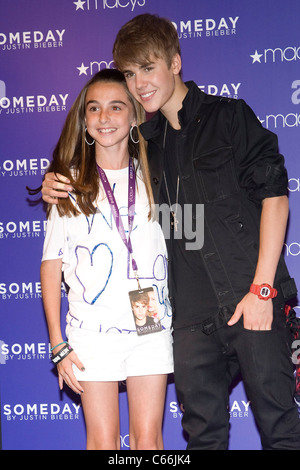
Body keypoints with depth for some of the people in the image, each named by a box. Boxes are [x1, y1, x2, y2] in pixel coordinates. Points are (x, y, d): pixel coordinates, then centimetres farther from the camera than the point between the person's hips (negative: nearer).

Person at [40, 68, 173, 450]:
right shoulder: (70, 184, 4)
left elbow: (176, 246, 13)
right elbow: (51, 264, 3)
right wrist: (58, 345, -3)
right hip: (92, 330, -1)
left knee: (148, 439, 3)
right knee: (103, 442, 1)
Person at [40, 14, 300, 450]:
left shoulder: (229, 116, 2)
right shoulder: (144, 142, 17)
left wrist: (262, 288, -11)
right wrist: (57, 189, 9)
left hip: (251, 300, -5)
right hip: (193, 313, 5)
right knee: (203, 432, 8)